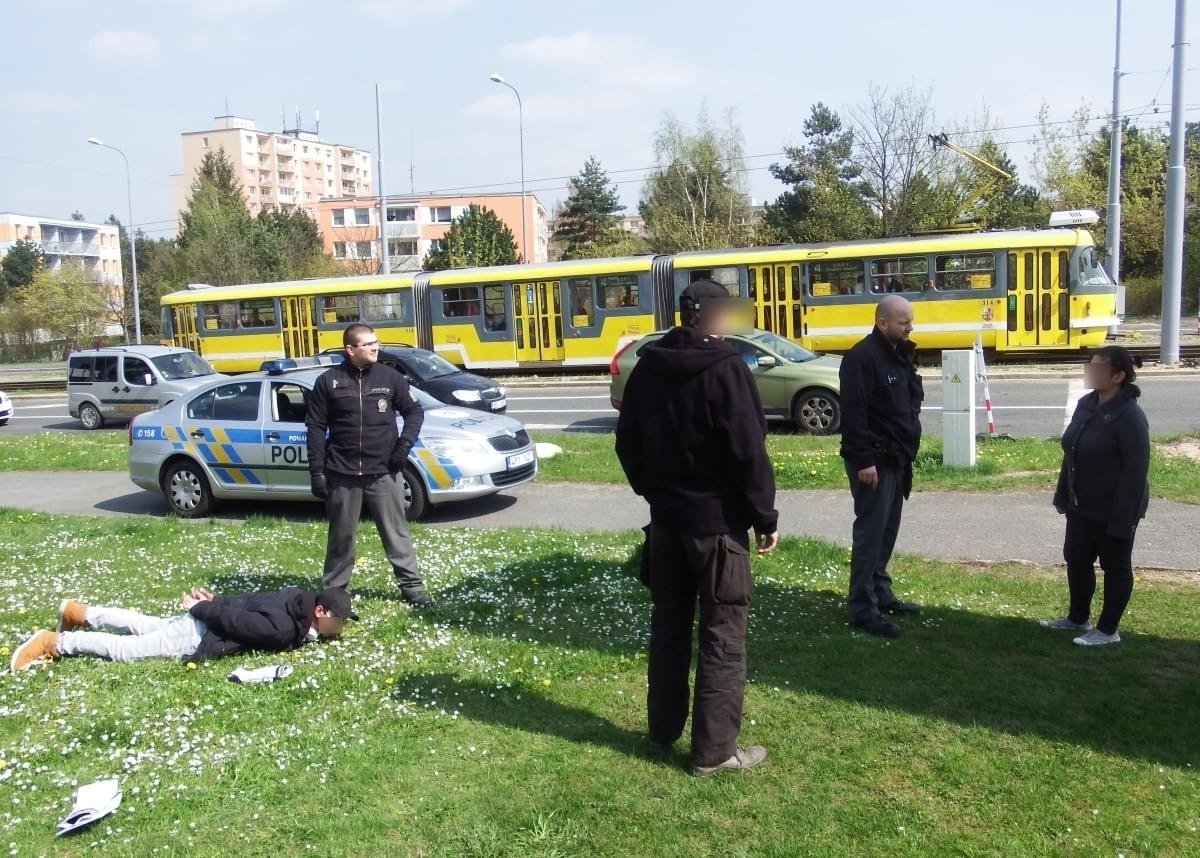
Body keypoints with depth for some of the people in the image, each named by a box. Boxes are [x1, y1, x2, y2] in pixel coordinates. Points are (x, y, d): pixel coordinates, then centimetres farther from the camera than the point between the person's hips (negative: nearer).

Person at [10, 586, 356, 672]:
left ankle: (79, 612, 40)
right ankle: (54, 643, 11)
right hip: (196, 638, -9)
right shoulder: (283, 629, -31)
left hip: (202, 622, 9)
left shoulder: (299, 603, -2)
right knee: (123, 650, 2)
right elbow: (235, 620, -26)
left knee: (141, 625, 26)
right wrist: (202, 608, -14)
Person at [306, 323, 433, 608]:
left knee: (396, 532, 7)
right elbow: (316, 427, 1)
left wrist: (404, 445, -4)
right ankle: (333, 592, 21)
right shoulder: (329, 381, -1)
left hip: (384, 472, 1)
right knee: (341, 536, 10)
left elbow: (414, 412, 11)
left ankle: (412, 587, 15)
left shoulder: (390, 377, 2)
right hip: (342, 474, 0)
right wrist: (316, 471, -5)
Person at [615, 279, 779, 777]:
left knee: (668, 624, 17)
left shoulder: (647, 367, 5)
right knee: (722, 635, 1)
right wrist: (765, 517, -8)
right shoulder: (724, 367, -15)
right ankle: (715, 750, 6)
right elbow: (748, 452, -17)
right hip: (717, 520, -7)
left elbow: (627, 443, 10)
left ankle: (663, 730, 28)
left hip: (665, 517, 7)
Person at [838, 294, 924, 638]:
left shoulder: (899, 354, 13)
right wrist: (863, 460, -25)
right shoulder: (862, 357, -17)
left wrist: (907, 452, 18)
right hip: (873, 462, -9)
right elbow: (853, 413, -22)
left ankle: (881, 593, 27)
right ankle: (863, 608, -2)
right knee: (870, 532, -7)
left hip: (896, 460, 9)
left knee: (887, 531, 16)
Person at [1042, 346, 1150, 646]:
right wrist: (1063, 495, 14)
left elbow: (1136, 469, -22)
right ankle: (1078, 618, 34)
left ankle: (1108, 630, 19)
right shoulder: (1085, 404, 5)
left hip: (1113, 509, -8)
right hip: (1082, 506, 8)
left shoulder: (1129, 416, -21)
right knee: (1077, 560, 17)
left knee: (1115, 567, 7)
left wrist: (1123, 517, -23)